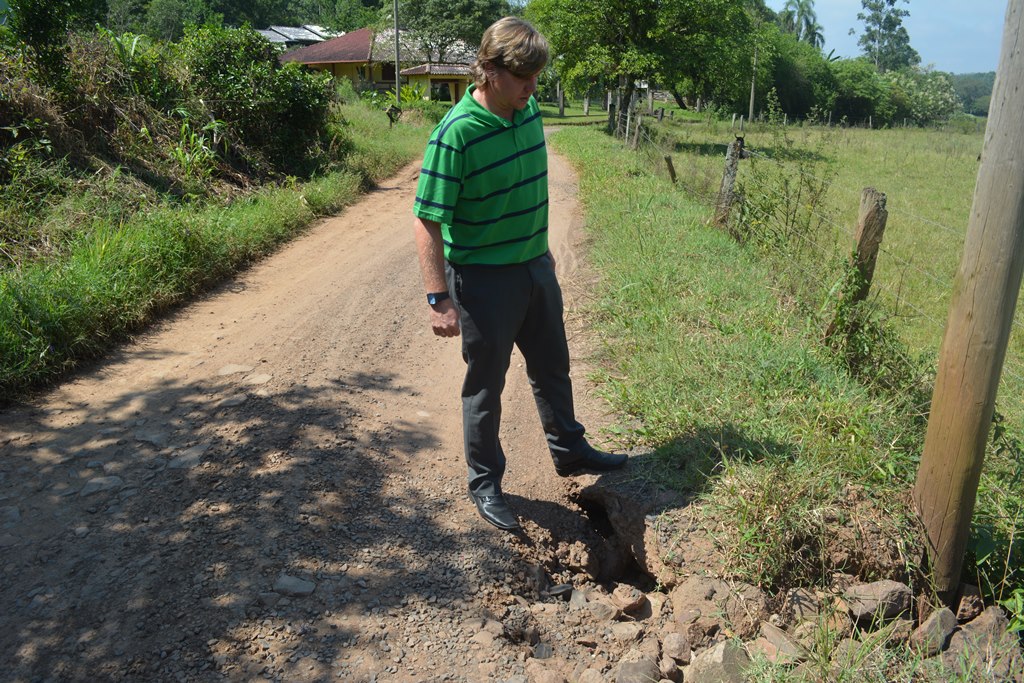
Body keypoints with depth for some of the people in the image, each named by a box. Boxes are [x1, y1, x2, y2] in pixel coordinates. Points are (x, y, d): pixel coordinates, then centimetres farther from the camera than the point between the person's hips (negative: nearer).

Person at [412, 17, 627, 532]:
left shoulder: (529, 111, 0)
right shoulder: (456, 133, -23)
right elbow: (427, 222, -22)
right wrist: (439, 299, -24)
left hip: (535, 268, 7)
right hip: (482, 280, -7)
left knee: (552, 368, 22)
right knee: (485, 386, 9)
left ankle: (569, 450, 44)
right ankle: (485, 484, 28)